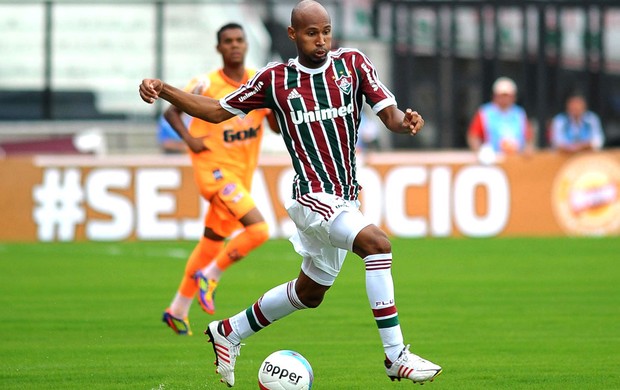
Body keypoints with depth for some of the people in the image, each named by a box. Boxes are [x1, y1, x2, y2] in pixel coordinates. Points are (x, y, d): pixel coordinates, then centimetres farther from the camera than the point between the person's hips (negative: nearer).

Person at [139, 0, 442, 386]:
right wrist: (163, 90, -2)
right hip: (313, 195, -5)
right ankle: (396, 356, -29)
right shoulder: (275, 78, 0)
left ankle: (229, 332, 40)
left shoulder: (353, 63, 3)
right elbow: (218, 110, 9)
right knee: (377, 243, -28)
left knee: (309, 292, 18)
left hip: (346, 201, 5)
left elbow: (390, 115, -2)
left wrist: (406, 121, -26)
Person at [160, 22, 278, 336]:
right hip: (215, 169, -6)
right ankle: (209, 276, -4)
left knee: (212, 243, 13)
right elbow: (172, 112, 0)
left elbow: (279, 126, 4)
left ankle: (178, 311, 25)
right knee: (258, 229, -23)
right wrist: (190, 139, -15)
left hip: (241, 174, 6)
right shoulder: (206, 85, -10)